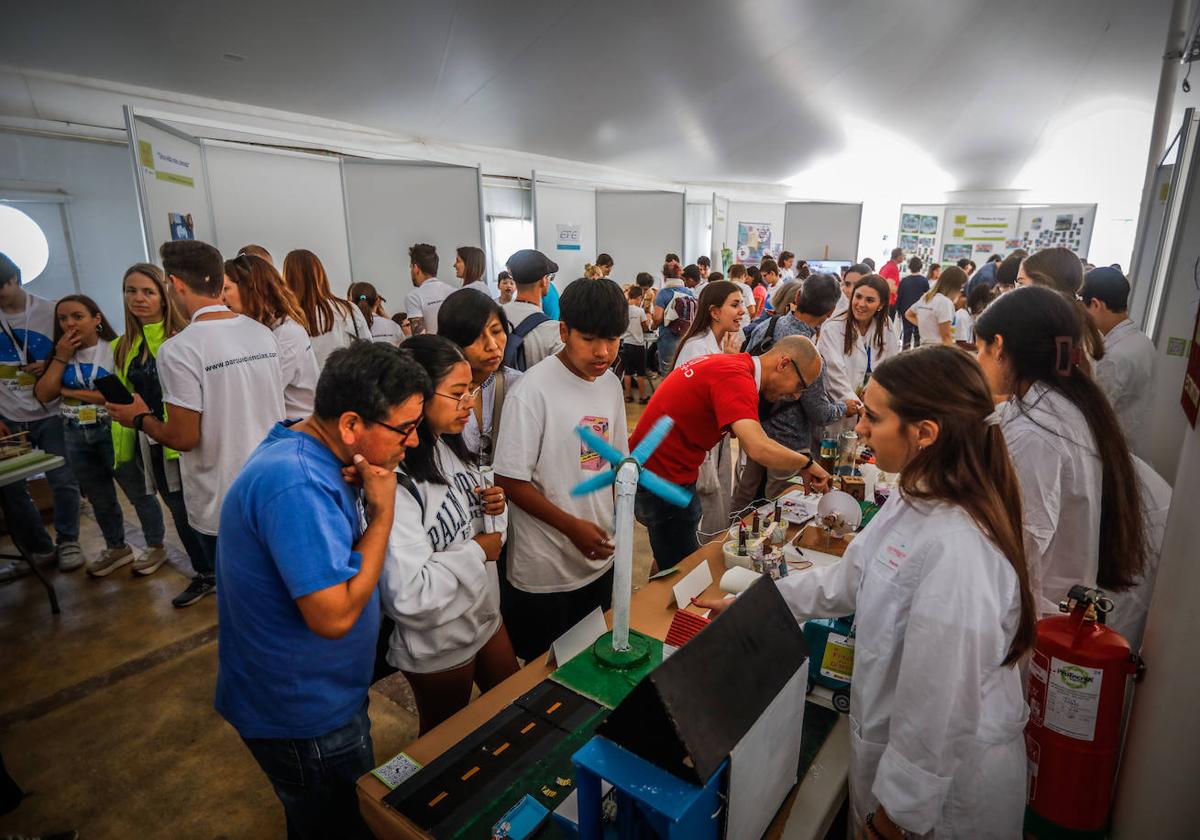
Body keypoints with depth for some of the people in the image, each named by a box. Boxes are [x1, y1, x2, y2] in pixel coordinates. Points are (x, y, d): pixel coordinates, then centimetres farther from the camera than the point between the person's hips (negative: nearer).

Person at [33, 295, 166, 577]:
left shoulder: (114, 349, -13)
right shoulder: (62, 353, 7)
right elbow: (43, 395, -2)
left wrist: (68, 390, -11)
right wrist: (61, 356, -8)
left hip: (112, 432, -7)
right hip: (75, 436, 7)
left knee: (138, 492, 5)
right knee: (99, 498, 19)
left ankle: (156, 546, 21)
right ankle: (117, 548, 35)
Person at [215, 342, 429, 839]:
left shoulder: (305, 446, -2)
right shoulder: (297, 485, -34)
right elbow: (334, 615, -34)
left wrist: (365, 495, -13)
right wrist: (382, 509, -26)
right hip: (305, 717, -9)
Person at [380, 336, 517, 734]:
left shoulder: (449, 447, -4)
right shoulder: (395, 481, -31)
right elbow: (406, 594, -35)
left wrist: (494, 507, -11)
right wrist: (479, 552, -23)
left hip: (486, 617, 8)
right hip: (438, 647, -7)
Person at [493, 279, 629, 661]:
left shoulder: (610, 383, 1)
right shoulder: (534, 390, -19)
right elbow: (510, 480, -17)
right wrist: (572, 527, -21)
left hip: (599, 557, 6)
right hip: (545, 571, -6)